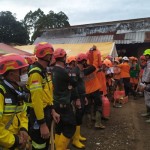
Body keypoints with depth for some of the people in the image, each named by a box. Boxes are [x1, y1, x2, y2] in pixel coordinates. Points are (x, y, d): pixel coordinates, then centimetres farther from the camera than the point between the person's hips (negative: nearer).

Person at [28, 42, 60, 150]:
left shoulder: (44, 71, 10)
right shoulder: (36, 73, -22)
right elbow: (37, 100, -27)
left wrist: (52, 111, 12)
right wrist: (42, 124, -25)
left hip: (46, 112, 10)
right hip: (39, 115, -10)